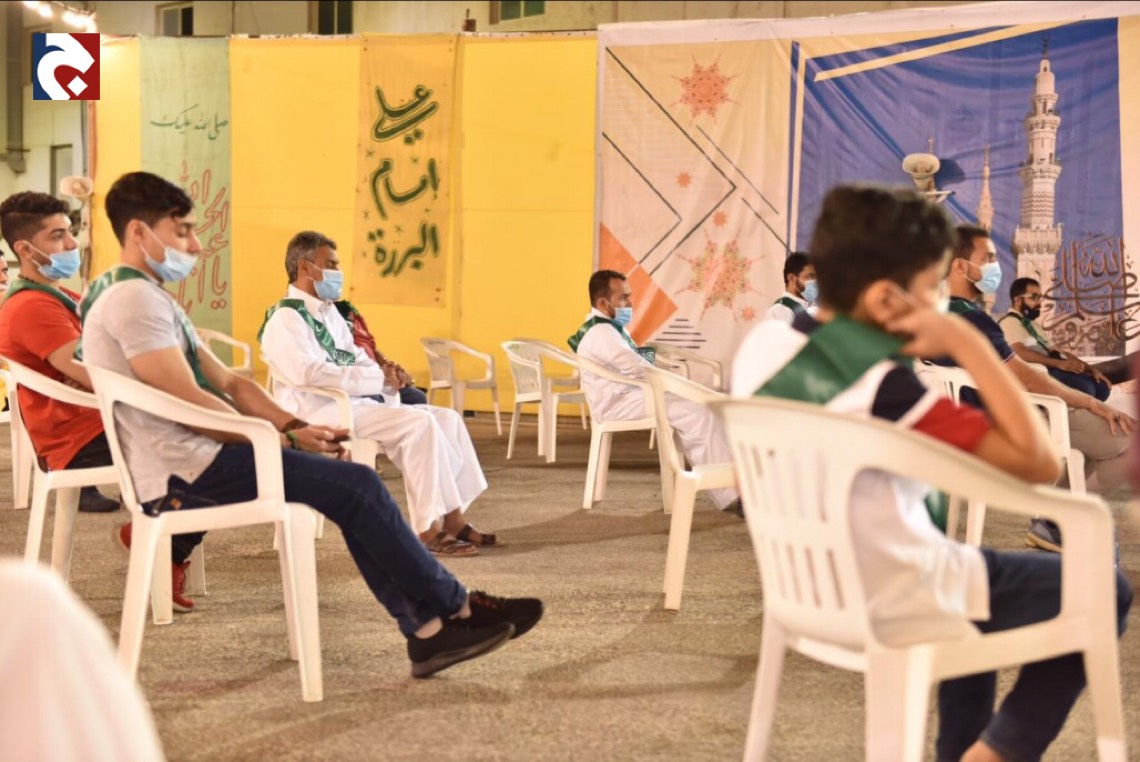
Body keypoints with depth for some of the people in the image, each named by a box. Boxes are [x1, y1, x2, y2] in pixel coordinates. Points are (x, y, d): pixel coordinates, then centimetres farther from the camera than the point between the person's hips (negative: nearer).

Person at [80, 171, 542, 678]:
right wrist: (286, 438, -11)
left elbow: (227, 382, 17)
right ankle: (455, 610, 0)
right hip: (185, 472, -10)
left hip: (193, 461, 10)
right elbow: (189, 403, -20)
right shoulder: (133, 298, -14)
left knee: (354, 488, 2)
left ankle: (427, 630, -1)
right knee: (357, 487, -12)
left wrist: (294, 427, 3)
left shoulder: (147, 296, 21)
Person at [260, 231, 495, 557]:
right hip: (323, 411, -9)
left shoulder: (329, 312, 20)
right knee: (419, 424, -26)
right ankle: (430, 529, -24)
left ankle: (453, 516, -7)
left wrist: (386, 375, -2)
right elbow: (311, 373, -24)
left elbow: (356, 360, 23)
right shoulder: (285, 319, -9)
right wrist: (378, 379, -21)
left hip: (357, 401, 9)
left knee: (447, 418, -3)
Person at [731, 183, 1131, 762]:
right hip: (889, 606, -8)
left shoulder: (762, 345, -5)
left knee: (979, 567, 35)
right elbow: (1038, 462, -27)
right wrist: (967, 343, -24)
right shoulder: (882, 385, -27)